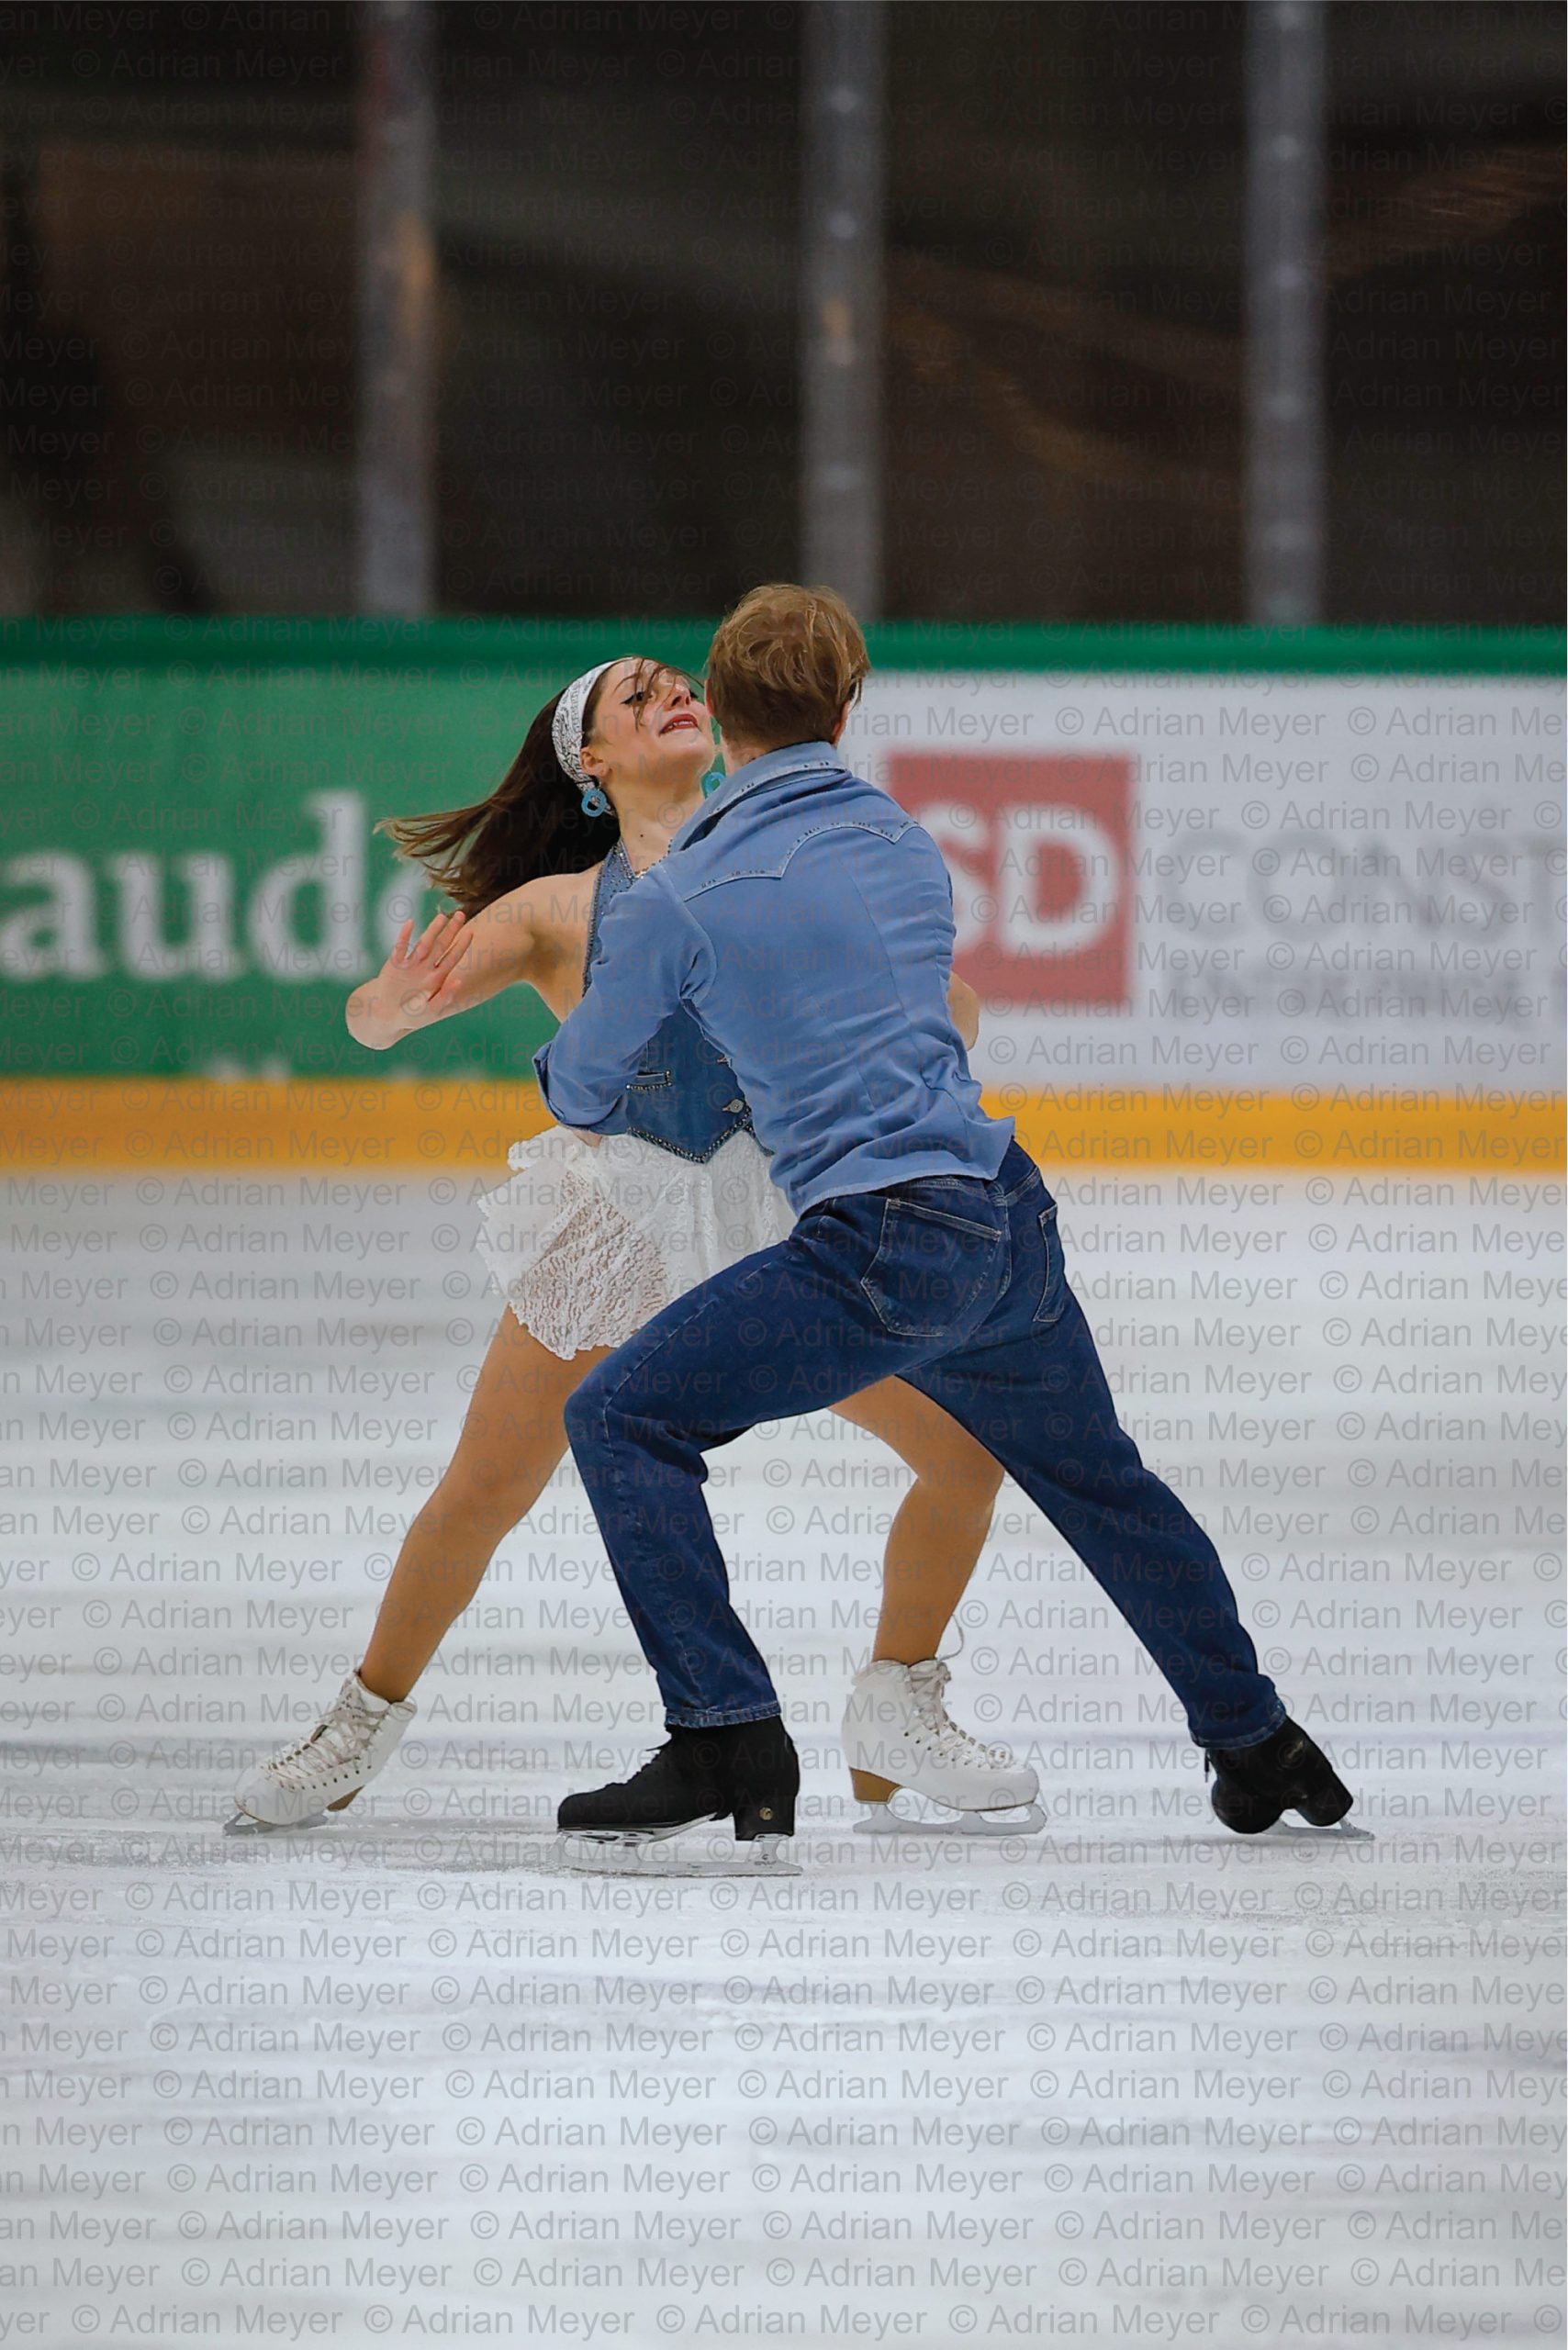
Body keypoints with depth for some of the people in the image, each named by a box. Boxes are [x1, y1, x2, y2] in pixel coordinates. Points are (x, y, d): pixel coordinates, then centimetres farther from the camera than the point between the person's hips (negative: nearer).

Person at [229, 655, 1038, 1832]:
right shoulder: (561, 908, 5)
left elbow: (947, 1017, 10)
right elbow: (373, 1017, -3)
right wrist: (394, 1007, -27)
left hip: (783, 1211, 2)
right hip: (622, 1206, -2)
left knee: (967, 1446, -7)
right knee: (482, 1495, -5)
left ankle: (899, 1704, 15)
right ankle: (364, 1723, 19)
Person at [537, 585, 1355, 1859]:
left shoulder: (681, 899, -6)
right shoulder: (908, 843, 12)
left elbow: (584, 1092, 6)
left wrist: (572, 1068, 30)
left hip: (884, 1252, -7)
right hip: (1013, 1221, 7)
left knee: (622, 1419, 0)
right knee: (1099, 1479, 26)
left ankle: (727, 1744, -6)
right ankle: (1259, 1747, 38)